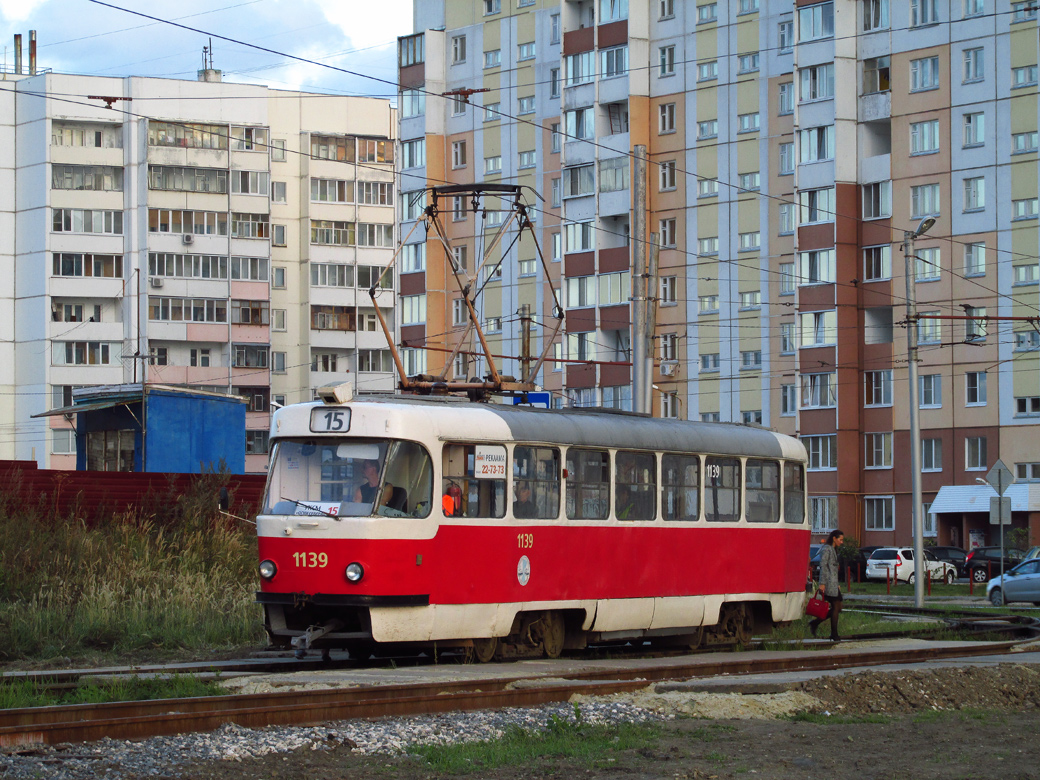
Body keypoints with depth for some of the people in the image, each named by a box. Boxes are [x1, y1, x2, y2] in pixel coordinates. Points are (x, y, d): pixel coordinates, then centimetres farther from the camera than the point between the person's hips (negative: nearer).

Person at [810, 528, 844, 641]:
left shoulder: (834, 550, 20)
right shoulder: (827, 549, -9)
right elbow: (823, 565, -16)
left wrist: (838, 584, 24)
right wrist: (822, 583, -22)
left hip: (834, 584, 10)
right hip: (829, 583, -10)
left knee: (837, 608, 7)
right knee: (836, 607, -7)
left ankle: (815, 623, 12)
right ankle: (834, 635, -2)